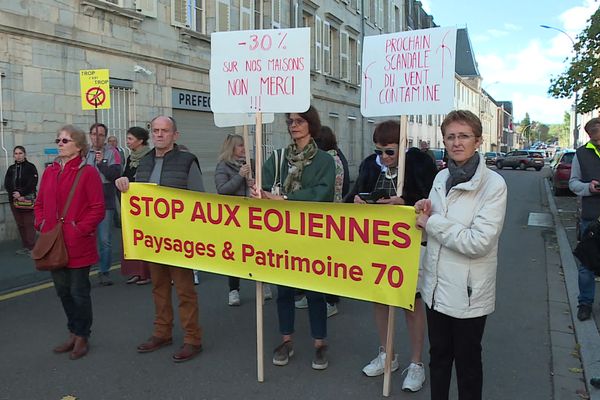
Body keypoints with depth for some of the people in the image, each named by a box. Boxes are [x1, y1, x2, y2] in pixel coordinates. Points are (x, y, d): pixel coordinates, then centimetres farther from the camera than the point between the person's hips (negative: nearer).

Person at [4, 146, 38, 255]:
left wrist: (21, 193, -18)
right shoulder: (11, 168, 14)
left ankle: (31, 247, -4)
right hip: (14, 200, 5)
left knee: (29, 224, -7)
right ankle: (25, 246, 15)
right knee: (20, 225, 8)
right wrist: (15, 194, -12)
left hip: (28, 199, -5)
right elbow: (7, 184, 5)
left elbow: (32, 183, -10)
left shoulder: (31, 167, -1)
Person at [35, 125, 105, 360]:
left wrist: (80, 229, -18)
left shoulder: (88, 172, -8)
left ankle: (82, 338, 22)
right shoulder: (49, 172, 10)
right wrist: (41, 224, 1)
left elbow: (98, 208, -12)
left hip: (78, 245, -6)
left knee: (79, 292, 3)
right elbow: (40, 203, 17)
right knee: (62, 290, 15)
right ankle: (73, 334, 32)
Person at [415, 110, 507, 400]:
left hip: (468, 292, -5)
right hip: (437, 286, 6)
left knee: (467, 361, 14)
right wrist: (424, 213, -7)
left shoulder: (493, 185, -15)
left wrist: (432, 222, -17)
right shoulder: (442, 177, 4)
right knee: (438, 355, 21)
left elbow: (479, 242, -23)